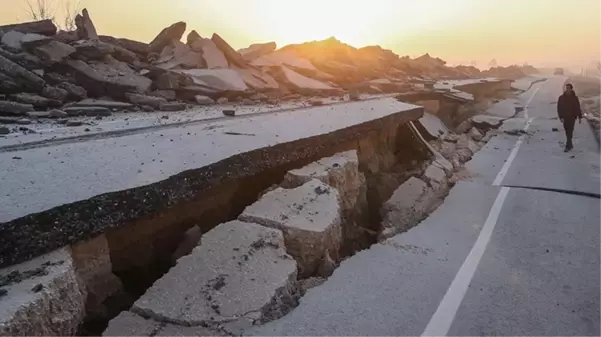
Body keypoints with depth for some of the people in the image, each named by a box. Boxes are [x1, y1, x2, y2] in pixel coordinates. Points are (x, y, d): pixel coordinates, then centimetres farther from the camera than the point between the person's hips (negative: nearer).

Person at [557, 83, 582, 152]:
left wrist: (580, 117, 4)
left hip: (572, 117, -2)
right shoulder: (561, 98, -1)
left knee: (570, 132, -7)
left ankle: (568, 146, -7)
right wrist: (561, 117, -12)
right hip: (565, 118, 2)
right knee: (567, 132, 11)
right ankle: (570, 145, 27)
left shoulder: (575, 98, -3)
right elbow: (559, 108, -3)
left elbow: (578, 108, 3)